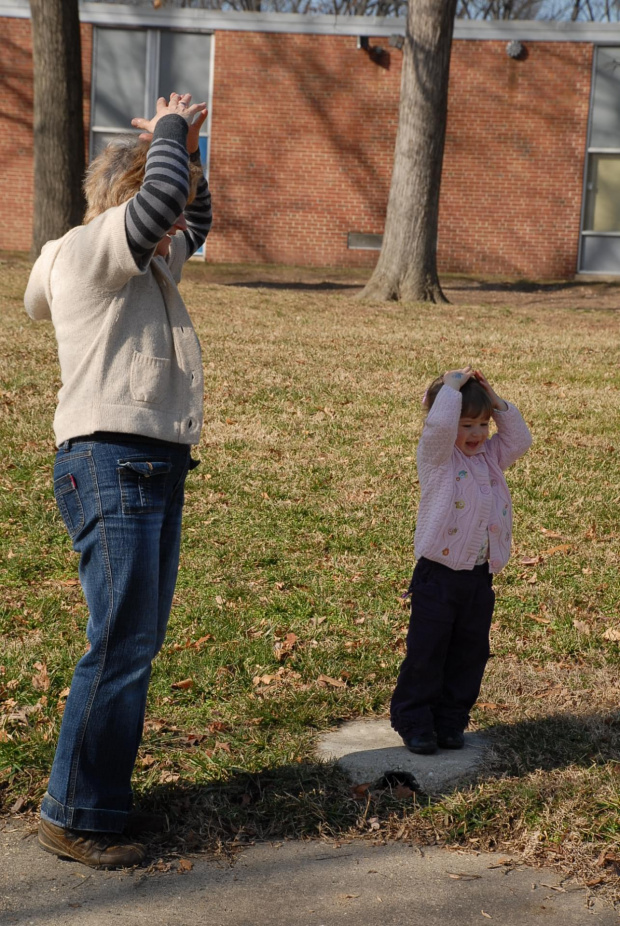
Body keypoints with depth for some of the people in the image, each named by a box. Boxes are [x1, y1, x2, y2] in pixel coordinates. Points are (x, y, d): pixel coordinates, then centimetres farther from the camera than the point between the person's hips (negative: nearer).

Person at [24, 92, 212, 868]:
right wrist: (167, 132, -2)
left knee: (137, 642, 13)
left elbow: (194, 219, 36)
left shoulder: (147, 263, 19)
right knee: (120, 645, -8)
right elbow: (160, 198, -22)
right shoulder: (87, 247, -7)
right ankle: (75, 818, 2)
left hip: (156, 466, 10)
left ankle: (102, 788, 24)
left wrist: (185, 147, 21)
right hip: (112, 463, -10)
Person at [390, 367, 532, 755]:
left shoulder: (489, 457, 11)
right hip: (438, 576, -6)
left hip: (480, 577, 6)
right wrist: (452, 386, -14)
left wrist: (497, 402, 0)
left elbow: (520, 440, 7)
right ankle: (413, 721, 15)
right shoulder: (436, 455, -9)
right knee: (426, 652, 2)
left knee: (469, 654, 13)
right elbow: (439, 424, -27)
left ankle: (451, 721, 26)